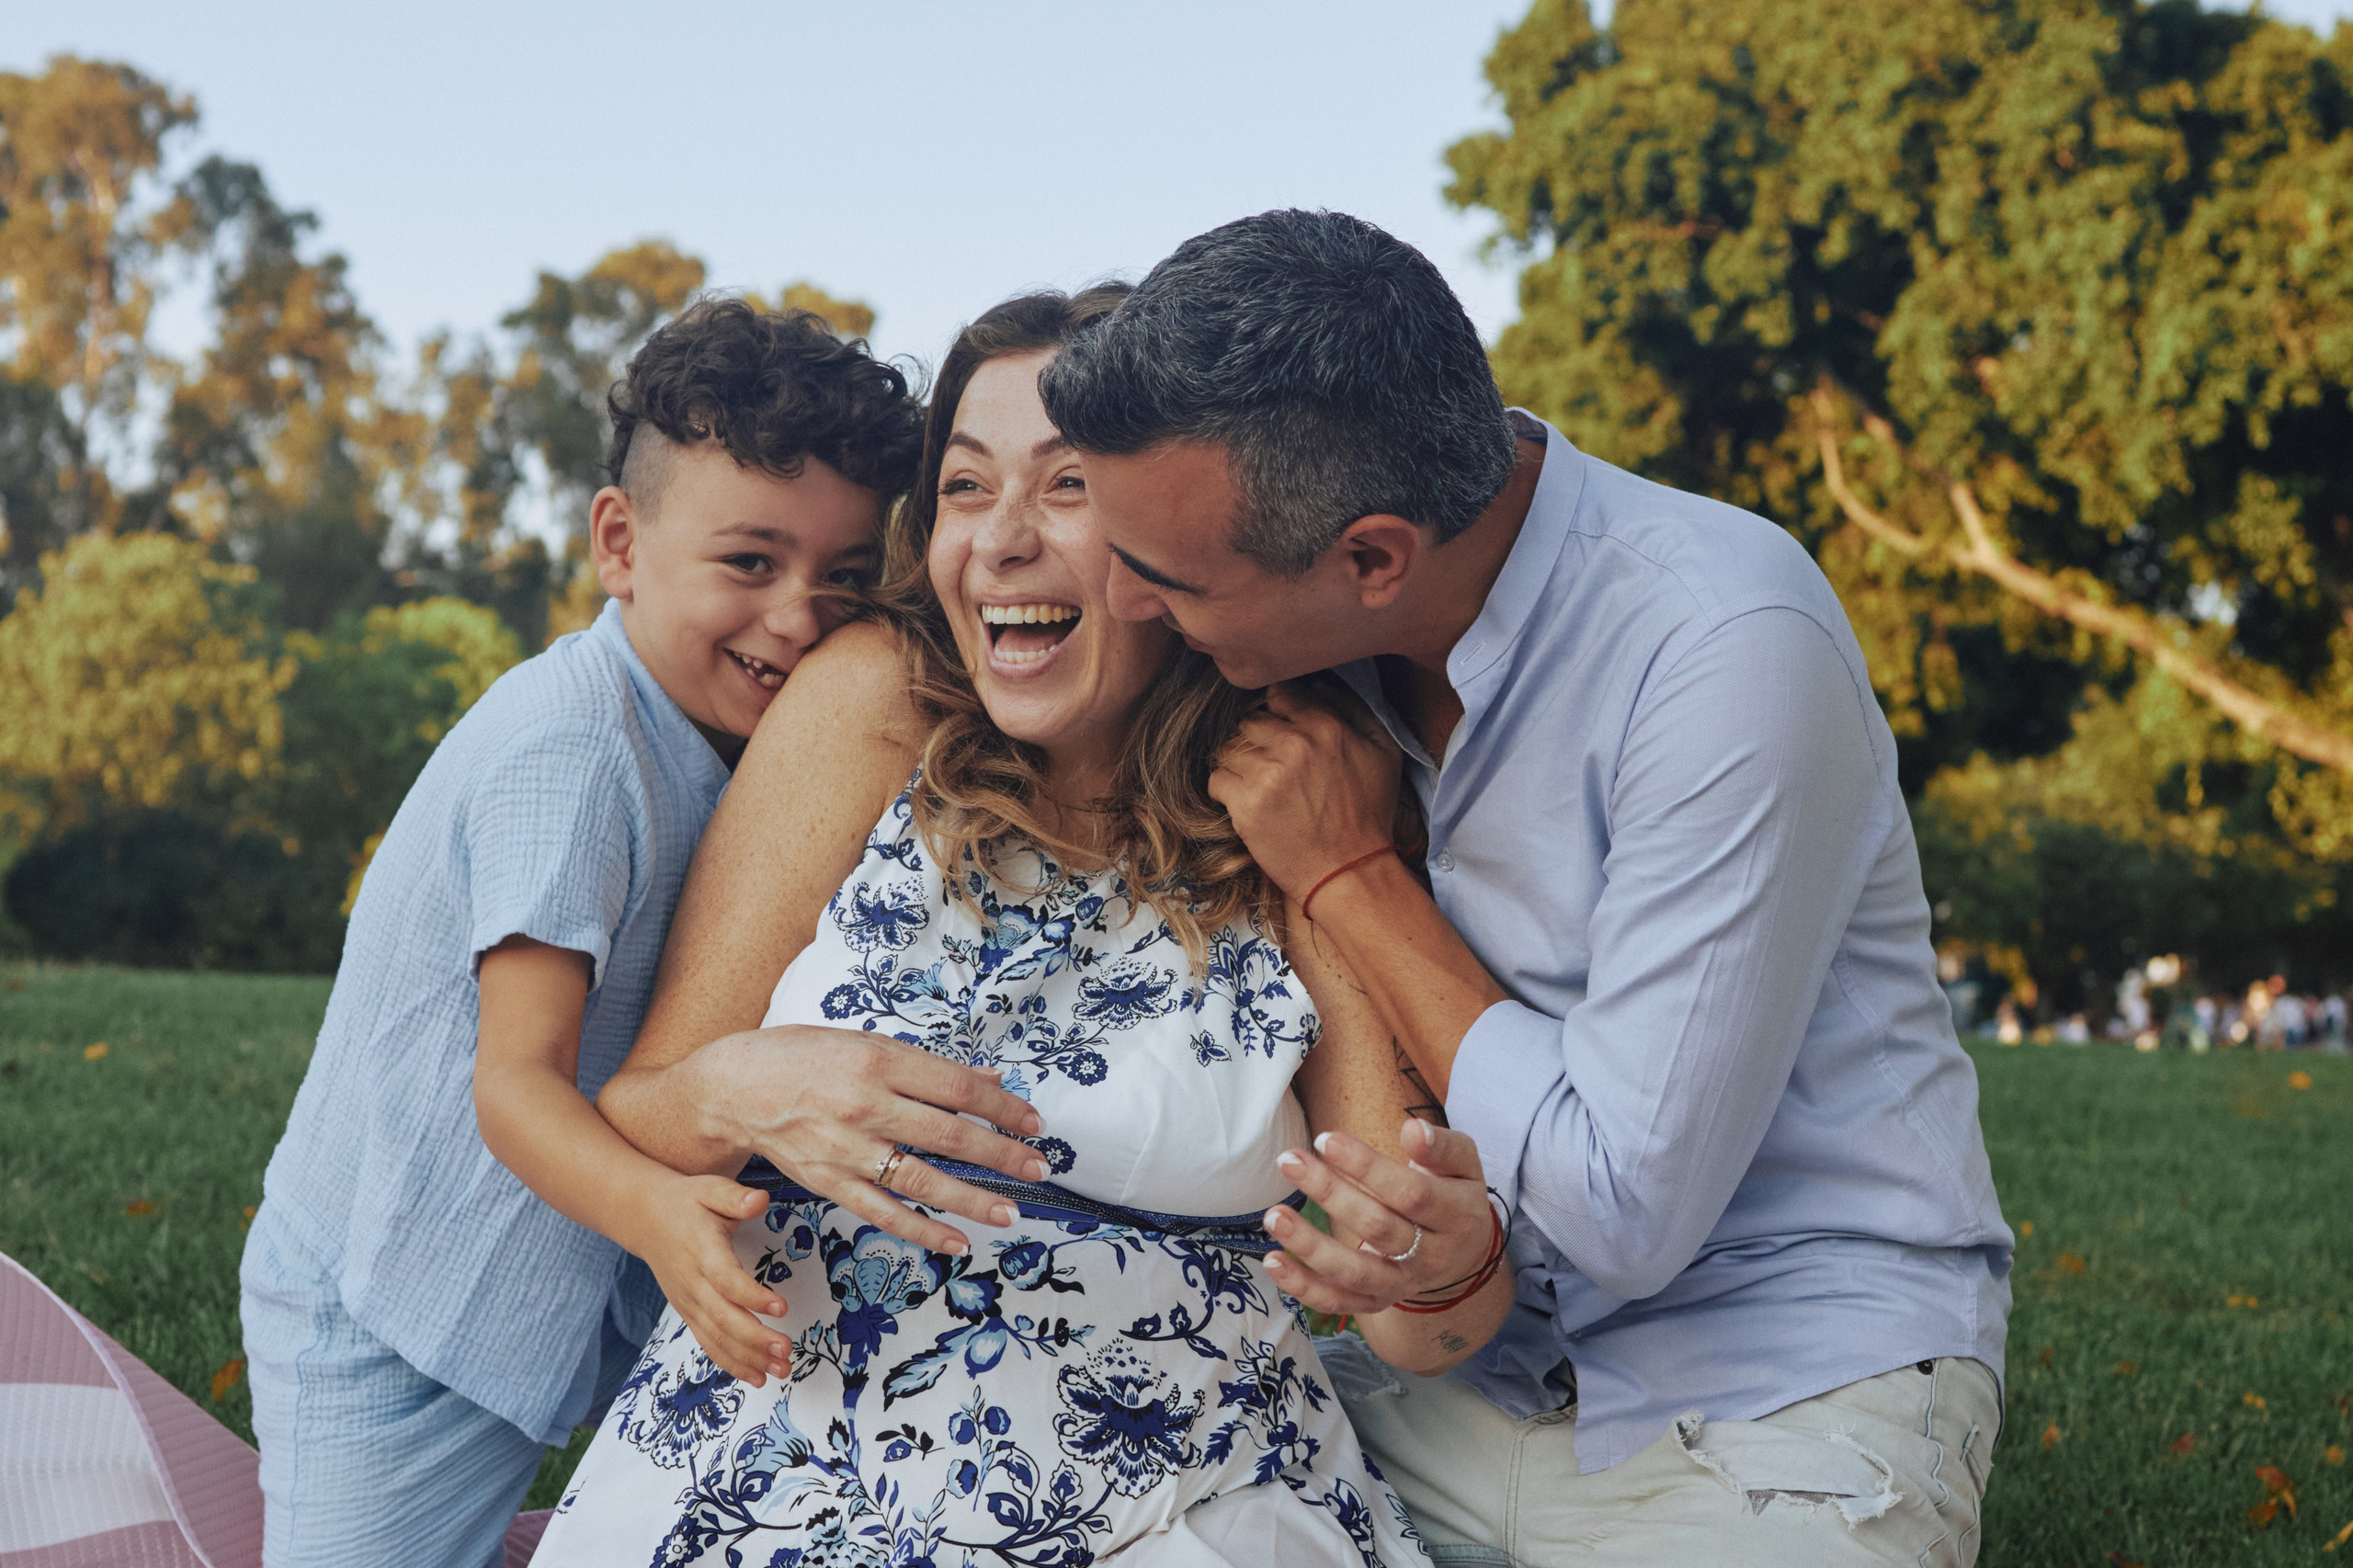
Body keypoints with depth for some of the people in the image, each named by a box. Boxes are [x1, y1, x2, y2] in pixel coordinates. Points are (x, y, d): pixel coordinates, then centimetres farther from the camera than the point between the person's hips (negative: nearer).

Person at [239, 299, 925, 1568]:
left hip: (557, 1308, 8)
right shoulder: (568, 749, -24)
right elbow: (517, 1081, -31)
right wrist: (658, 1205, -48)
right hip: (385, 1350, -8)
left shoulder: (698, 743, 2)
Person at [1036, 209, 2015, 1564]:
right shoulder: (1338, 639, -4)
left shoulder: (1730, 650, -24)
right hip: (1481, 1383, 5)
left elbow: (1625, 1210, -23)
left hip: (1785, 1396, -5)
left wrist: (1351, 875, -17)